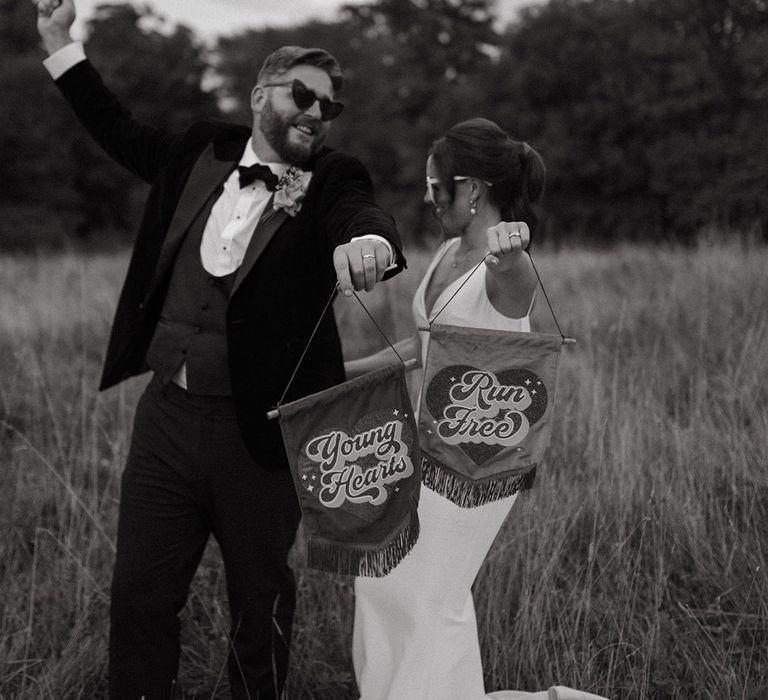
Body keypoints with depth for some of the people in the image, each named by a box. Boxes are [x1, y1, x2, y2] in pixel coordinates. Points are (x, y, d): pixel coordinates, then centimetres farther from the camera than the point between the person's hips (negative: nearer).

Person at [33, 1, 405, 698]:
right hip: (168, 411, 3)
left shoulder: (332, 181, -3)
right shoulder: (202, 153, 8)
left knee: (261, 604, 11)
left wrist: (366, 239, -50)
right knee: (139, 594, 6)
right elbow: (123, 132, 25)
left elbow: (367, 216, -25)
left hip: (259, 426, -3)